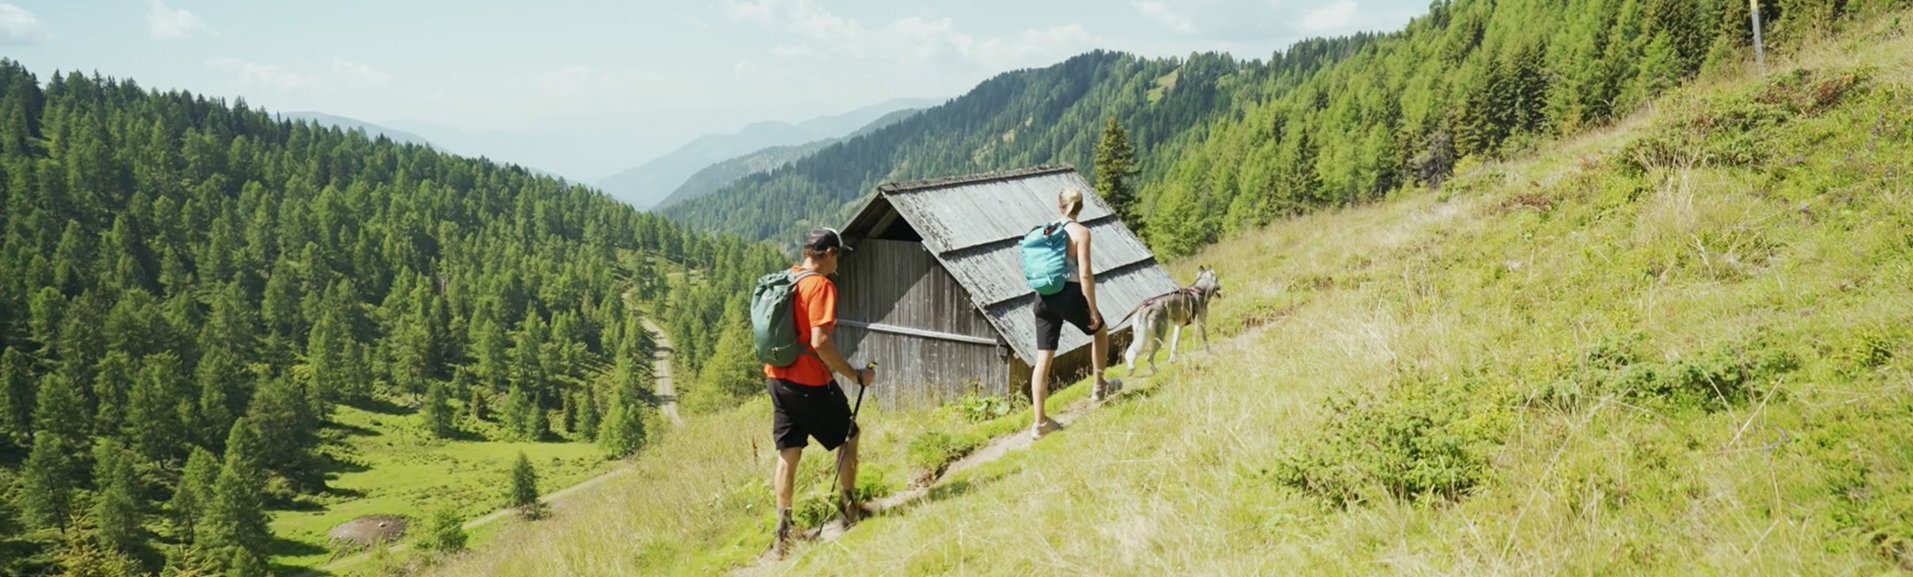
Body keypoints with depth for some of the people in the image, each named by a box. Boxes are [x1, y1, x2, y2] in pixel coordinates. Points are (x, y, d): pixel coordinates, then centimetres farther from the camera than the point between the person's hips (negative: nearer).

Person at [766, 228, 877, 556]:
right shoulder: (820, 286, -17)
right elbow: (820, 342, -25)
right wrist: (856, 375, -19)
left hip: (777, 378, 7)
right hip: (810, 382, -7)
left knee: (788, 452, 12)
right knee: (848, 437, 15)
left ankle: (782, 532, 13)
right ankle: (850, 510, 24)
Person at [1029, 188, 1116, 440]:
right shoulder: (1081, 232, -7)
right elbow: (1085, 274, -14)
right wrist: (1093, 309, -9)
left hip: (1044, 297, 5)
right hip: (1070, 295, -4)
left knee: (1043, 358, 6)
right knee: (1101, 331, 27)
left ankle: (1040, 422, 7)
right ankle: (1099, 387, 38)